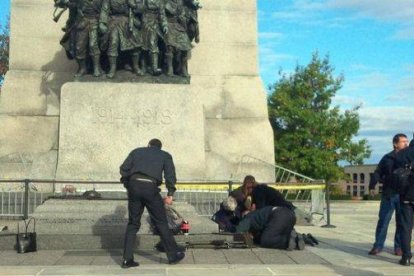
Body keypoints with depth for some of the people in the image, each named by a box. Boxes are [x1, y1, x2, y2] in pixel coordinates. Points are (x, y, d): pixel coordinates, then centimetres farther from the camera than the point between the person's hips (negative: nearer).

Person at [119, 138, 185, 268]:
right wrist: (170, 194, 2)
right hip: (150, 187, -2)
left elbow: (124, 168, 12)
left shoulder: (137, 151, 24)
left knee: (133, 223, 12)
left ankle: (127, 259, 9)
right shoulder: (165, 155, 19)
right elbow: (170, 174, 3)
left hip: (134, 185, 2)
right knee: (161, 223, 9)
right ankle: (173, 255, 17)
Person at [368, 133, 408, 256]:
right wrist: (372, 186, -2)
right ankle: (378, 246, 10)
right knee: (383, 221, 2)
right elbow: (378, 173, 7)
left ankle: (399, 247, 16)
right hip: (389, 195, 0)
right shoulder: (387, 158, 4)